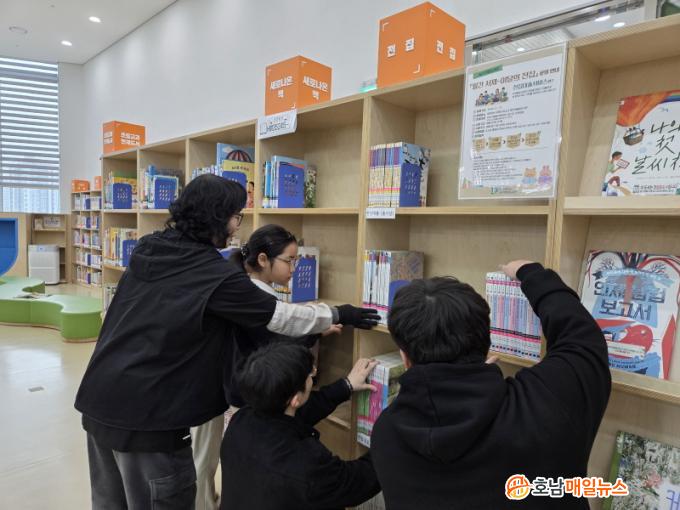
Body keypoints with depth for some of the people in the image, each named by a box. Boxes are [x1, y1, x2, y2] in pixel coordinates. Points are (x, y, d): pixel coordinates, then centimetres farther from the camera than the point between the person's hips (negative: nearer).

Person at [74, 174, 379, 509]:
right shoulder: (214, 275, -17)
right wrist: (338, 315, 2)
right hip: (144, 412, -8)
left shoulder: (147, 249, 4)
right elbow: (279, 316, -10)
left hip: (98, 398, 8)